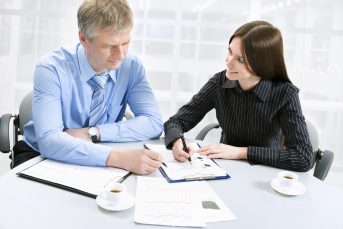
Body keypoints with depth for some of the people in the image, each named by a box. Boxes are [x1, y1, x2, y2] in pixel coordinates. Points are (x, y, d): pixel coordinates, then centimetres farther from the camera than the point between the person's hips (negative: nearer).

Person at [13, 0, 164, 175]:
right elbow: (49, 141, -31)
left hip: (97, 160, 2)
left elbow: (154, 122, -12)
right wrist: (118, 157, -42)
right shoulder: (51, 70, -21)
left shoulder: (131, 65, -10)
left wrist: (93, 133, -22)